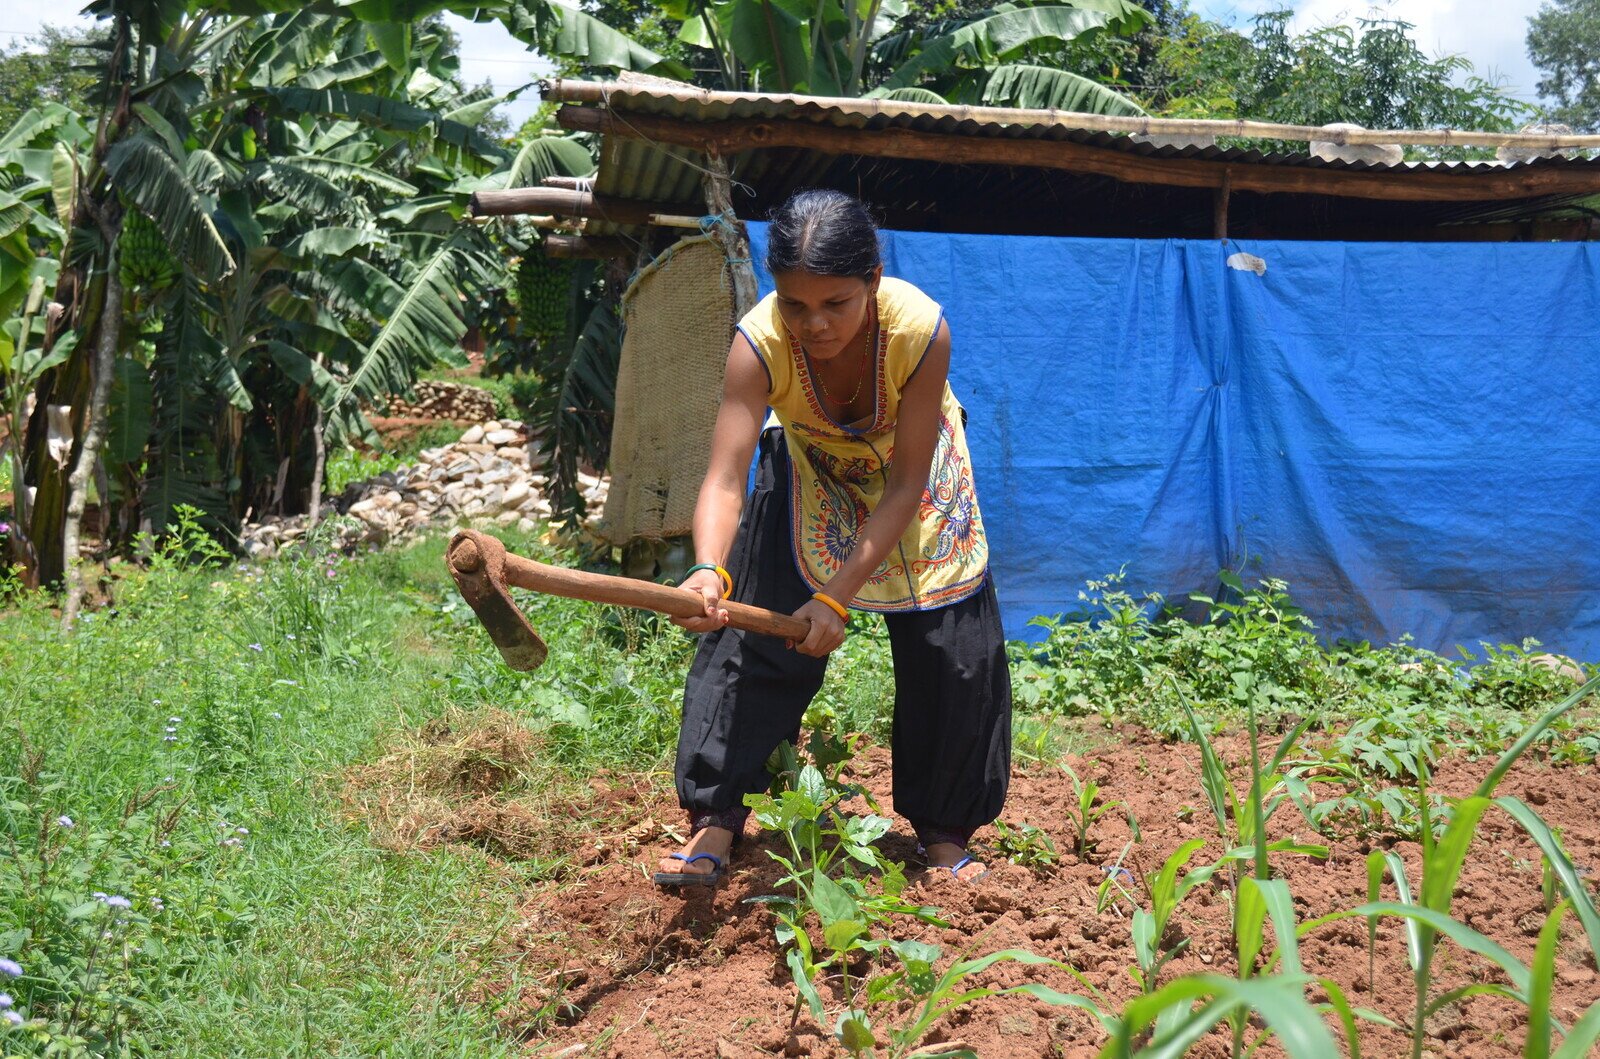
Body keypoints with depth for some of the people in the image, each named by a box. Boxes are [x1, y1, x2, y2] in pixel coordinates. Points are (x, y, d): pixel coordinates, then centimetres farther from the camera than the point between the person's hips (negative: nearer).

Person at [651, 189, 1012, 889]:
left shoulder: (920, 330, -38)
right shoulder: (759, 343, -36)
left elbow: (905, 489, -33)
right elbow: (725, 477, -43)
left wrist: (837, 598, -39)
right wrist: (709, 571, -63)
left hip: (910, 470, 0)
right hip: (810, 470, 0)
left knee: (952, 649, -3)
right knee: (751, 629, -13)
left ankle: (943, 831, 14)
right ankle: (715, 820, -4)